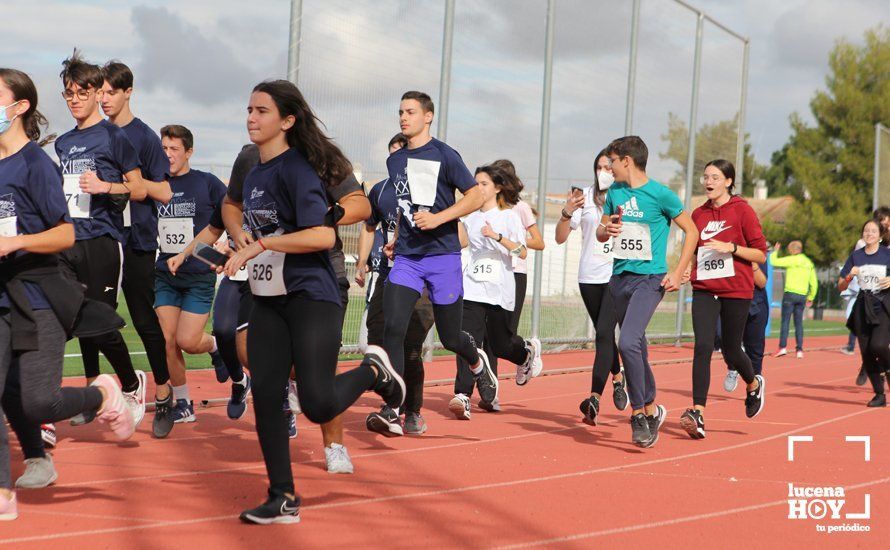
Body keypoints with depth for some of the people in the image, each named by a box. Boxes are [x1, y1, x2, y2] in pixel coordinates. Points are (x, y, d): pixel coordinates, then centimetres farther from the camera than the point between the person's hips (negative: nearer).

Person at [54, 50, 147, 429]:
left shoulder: (113, 136, -2)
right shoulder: (63, 143, 17)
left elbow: (139, 189, -3)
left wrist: (106, 186, -19)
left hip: (102, 242, -6)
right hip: (69, 242, 6)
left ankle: (132, 384, 14)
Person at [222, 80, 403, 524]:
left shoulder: (297, 169, -13)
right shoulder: (253, 174, 12)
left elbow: (322, 236, -23)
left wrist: (260, 245, -22)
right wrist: (243, 250, 12)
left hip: (310, 299, -8)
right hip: (268, 302, 8)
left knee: (318, 405, -16)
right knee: (265, 398, 2)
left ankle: (373, 371, 15)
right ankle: (283, 499, 11)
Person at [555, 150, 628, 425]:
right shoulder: (586, 197, 3)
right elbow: (560, 238, 1)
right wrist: (567, 212, -15)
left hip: (619, 275, -3)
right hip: (590, 277, 3)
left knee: (604, 332, -15)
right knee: (604, 333, 13)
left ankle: (595, 398, -18)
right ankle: (618, 378, 39)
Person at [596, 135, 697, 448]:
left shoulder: (659, 194, -7)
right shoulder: (615, 192, 10)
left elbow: (691, 231, -1)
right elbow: (600, 232, 21)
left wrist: (678, 273, -7)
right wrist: (606, 229, -4)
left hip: (649, 279, -7)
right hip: (619, 278, 7)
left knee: (628, 343, -23)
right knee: (636, 349, 12)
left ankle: (639, 413, -13)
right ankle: (652, 410, 27)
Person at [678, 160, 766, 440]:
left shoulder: (742, 210, -3)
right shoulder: (698, 214, 10)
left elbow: (760, 254, -4)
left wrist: (731, 247, -18)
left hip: (736, 290, -3)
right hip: (704, 289, 3)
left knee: (731, 351, 6)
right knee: (703, 347, -13)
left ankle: (754, 384, 40)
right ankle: (698, 414, -18)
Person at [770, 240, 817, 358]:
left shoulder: (792, 260, -5)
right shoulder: (809, 263, 13)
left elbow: (774, 262, -7)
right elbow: (814, 283, 13)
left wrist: (775, 251, 12)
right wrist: (810, 298, 21)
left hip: (790, 294, -5)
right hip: (802, 296, 5)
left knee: (785, 321, -4)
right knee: (799, 323, 8)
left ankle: (783, 347, -12)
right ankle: (800, 350, 4)